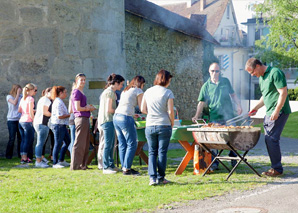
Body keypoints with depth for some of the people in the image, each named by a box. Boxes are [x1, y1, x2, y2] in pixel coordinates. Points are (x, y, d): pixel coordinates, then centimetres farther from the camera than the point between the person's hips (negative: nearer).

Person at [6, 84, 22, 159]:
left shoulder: (21, 96, 8)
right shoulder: (9, 97, -1)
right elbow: (14, 103, -19)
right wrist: (18, 94, -13)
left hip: (20, 120, 4)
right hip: (12, 120, -3)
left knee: (20, 138, 2)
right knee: (12, 139, -5)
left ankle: (20, 154, 13)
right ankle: (8, 155, 7)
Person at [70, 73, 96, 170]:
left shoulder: (81, 92, 19)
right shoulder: (76, 92, -10)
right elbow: (77, 108, -16)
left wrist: (89, 107, 6)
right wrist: (88, 108, -3)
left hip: (85, 119, 10)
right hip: (81, 118, -10)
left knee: (86, 143, 14)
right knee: (79, 143, -6)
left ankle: (83, 165, 20)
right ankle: (75, 165, -2)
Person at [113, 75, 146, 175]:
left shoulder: (125, 91, 23)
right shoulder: (138, 91, 2)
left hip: (116, 117, 8)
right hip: (125, 118, -8)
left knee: (122, 144, 10)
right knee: (132, 144, -2)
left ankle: (124, 167, 12)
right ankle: (126, 168, -3)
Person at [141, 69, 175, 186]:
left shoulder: (148, 92, 7)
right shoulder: (168, 93, -6)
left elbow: (143, 109, 8)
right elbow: (170, 111, -9)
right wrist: (172, 124, 6)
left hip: (150, 126, 3)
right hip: (164, 126, -3)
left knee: (152, 152, 8)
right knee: (162, 152, 5)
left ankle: (152, 177, -3)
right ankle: (160, 178, 9)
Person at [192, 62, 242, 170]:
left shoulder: (225, 81, 9)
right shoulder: (206, 86, 3)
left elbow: (233, 94, 18)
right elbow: (201, 102, 2)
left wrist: (238, 105, 7)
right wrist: (197, 115, -7)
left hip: (229, 115, 1)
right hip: (215, 118, -1)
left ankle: (233, 157, 24)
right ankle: (214, 162, 6)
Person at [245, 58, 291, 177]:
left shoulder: (275, 73, -13)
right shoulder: (261, 78, 16)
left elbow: (283, 93, -18)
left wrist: (276, 111, -21)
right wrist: (256, 108, 16)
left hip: (279, 112, -9)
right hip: (269, 113, 9)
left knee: (271, 139, -11)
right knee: (269, 139, 8)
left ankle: (277, 169, -4)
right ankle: (275, 167, 15)